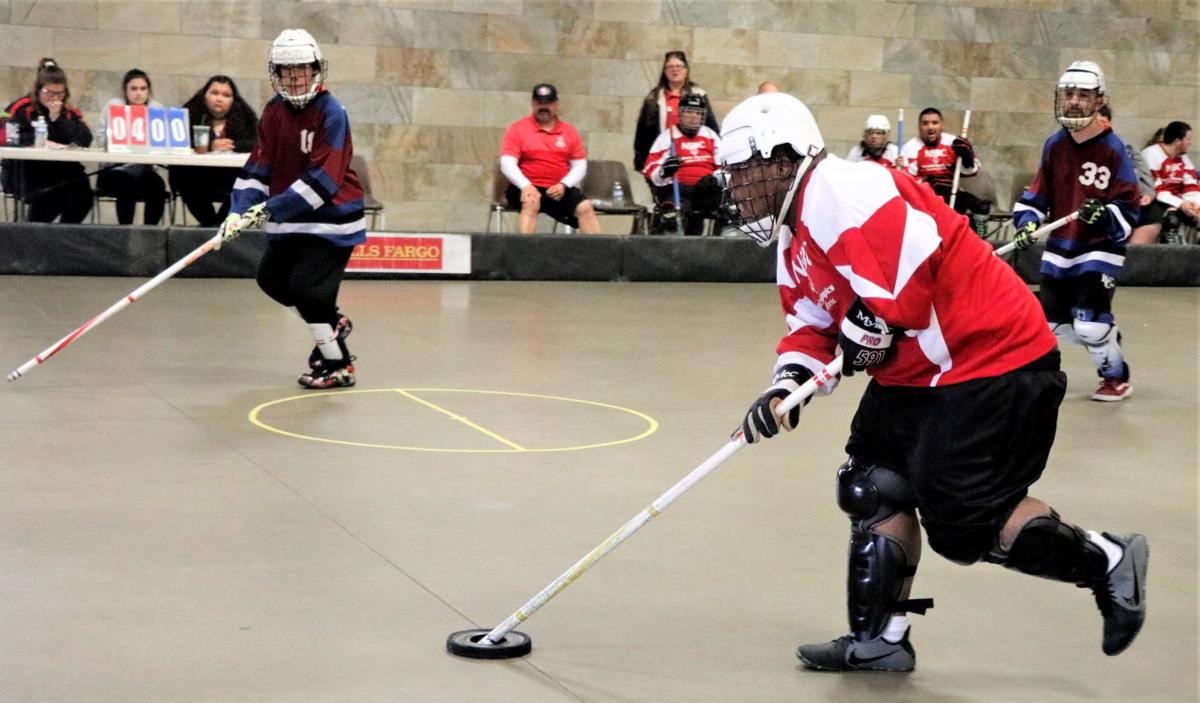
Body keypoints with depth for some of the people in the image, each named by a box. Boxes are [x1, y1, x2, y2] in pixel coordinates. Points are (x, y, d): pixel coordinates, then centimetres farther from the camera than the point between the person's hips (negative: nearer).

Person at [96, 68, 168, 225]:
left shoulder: (157, 108, 8)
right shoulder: (113, 106, 3)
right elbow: (102, 140, -4)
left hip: (144, 169, 2)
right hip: (115, 168, -2)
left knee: (157, 185, -28)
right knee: (127, 183, -33)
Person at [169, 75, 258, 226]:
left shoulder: (245, 116, 5)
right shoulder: (192, 114, 2)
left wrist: (232, 146, -25)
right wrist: (210, 147, -25)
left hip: (233, 179, 0)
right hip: (200, 180, 0)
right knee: (183, 175, -30)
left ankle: (222, 221, -6)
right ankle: (209, 222, -9)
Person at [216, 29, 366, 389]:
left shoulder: (331, 113, -19)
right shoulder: (274, 112, 3)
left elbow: (323, 178, -25)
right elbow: (258, 167, 1)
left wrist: (272, 209, -27)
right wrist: (239, 211, -14)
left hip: (332, 215, -8)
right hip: (290, 217, 8)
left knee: (305, 285, -16)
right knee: (272, 279, 15)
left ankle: (338, 365, -2)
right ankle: (333, 323, 36)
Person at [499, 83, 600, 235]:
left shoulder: (569, 131, 12)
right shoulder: (517, 129, 3)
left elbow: (580, 166, 10)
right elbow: (507, 164, -5)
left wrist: (563, 185, -10)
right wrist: (526, 186, -22)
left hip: (560, 190, 3)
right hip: (528, 188, -3)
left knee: (585, 207, -20)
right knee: (531, 203, -34)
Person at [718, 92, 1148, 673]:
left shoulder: (836, 190, -18)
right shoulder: (795, 241, 16)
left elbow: (911, 249, -32)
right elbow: (810, 326, 16)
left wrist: (871, 327, -18)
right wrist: (786, 386, -4)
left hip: (993, 358, -11)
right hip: (916, 372, 11)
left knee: (962, 522, -10)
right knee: (872, 488, 8)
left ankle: (1107, 562, 8)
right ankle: (880, 638, 16)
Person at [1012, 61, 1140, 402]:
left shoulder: (1113, 149, -14)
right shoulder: (1054, 145, 1)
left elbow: (1129, 208, -13)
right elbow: (1037, 193, 9)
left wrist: (1105, 214, -32)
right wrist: (1027, 222, -7)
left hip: (1099, 249, -5)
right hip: (1060, 249, 5)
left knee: (1090, 324, -14)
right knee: (1051, 321, 11)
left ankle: (1116, 377, 10)